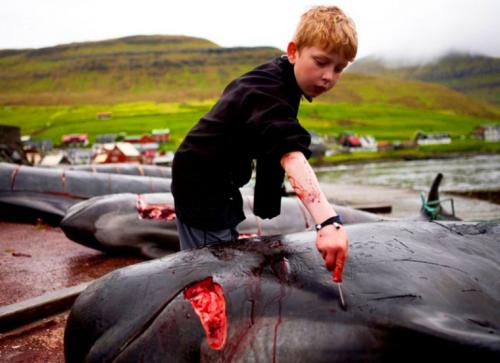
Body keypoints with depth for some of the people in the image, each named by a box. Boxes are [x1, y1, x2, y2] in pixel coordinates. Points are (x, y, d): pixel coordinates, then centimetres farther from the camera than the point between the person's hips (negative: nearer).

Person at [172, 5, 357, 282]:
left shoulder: (278, 80, 2)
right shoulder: (267, 92, -30)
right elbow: (291, 154, -47)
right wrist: (328, 222, -59)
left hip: (218, 182, 10)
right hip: (201, 187, -10)